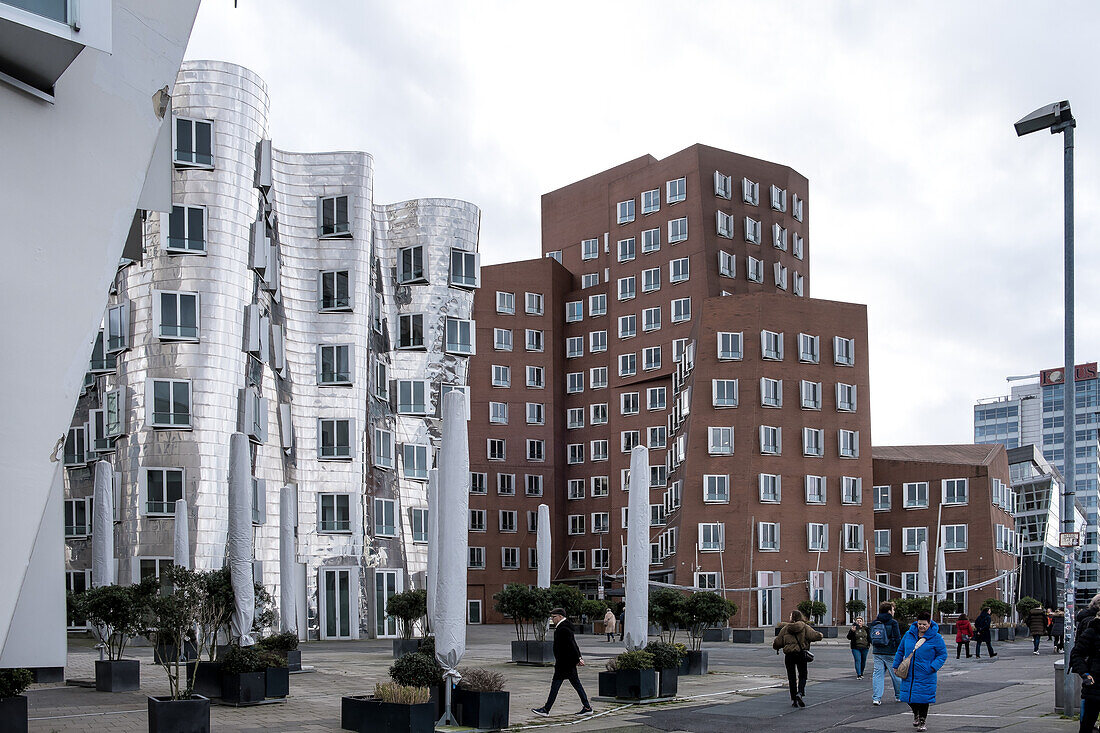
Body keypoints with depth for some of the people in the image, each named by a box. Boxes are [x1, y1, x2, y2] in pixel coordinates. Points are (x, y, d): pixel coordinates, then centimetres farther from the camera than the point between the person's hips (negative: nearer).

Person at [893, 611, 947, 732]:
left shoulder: (936, 638, -6)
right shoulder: (909, 634, 5)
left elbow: (943, 654, -2)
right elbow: (900, 651, 15)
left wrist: (933, 667, -14)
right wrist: (896, 665, 12)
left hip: (925, 676, -4)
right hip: (908, 674, 4)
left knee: (923, 698, -1)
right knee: (909, 696, 7)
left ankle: (922, 721, 15)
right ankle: (916, 714, 35)